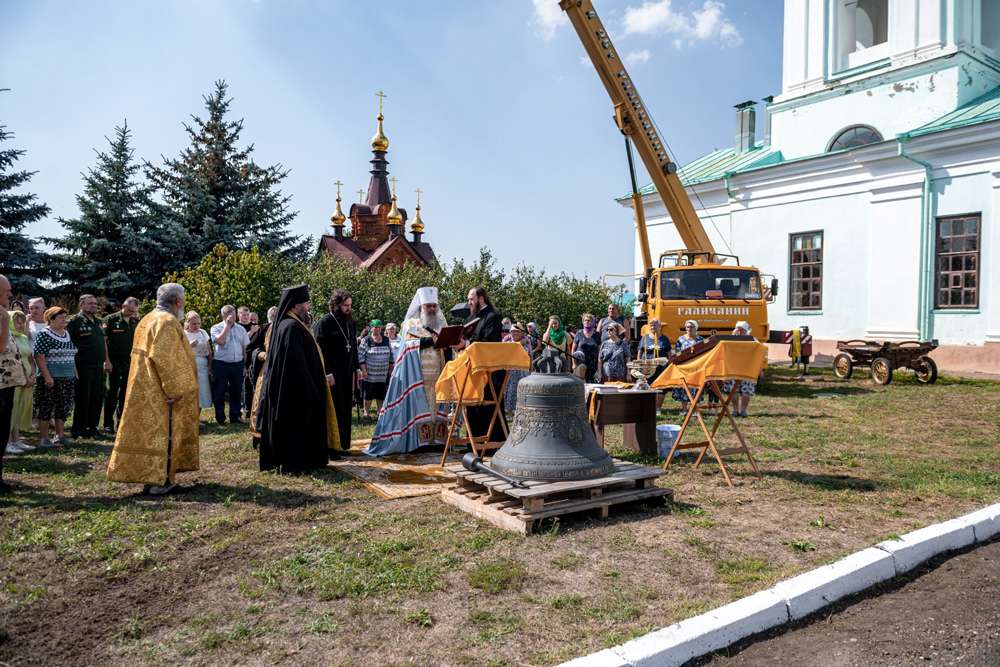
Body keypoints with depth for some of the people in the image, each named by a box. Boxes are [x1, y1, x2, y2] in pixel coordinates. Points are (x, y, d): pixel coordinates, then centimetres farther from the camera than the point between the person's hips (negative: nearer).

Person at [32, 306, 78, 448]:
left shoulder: (66, 334, 13)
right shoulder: (44, 334, -9)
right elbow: (39, 356, -15)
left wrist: (75, 374, 16)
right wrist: (47, 376, -21)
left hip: (67, 379, 7)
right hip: (50, 379, -7)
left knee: (63, 408, 10)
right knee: (46, 408, -1)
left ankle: (60, 435, 18)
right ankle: (43, 438, 5)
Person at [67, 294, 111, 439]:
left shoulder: (97, 322, 17)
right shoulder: (74, 321, -7)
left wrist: (107, 360, 19)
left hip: (98, 367, 7)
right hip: (83, 367, -7)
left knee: (98, 398, 10)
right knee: (83, 399, -1)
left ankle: (92, 427, 21)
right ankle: (78, 429, 9)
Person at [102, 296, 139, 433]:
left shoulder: (136, 321, 9)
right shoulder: (111, 319, -6)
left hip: (130, 361, 4)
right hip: (115, 361, -4)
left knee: (126, 392, 10)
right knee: (112, 391, -1)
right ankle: (108, 423, 6)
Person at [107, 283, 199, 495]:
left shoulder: (148, 319, 14)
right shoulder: (168, 321, -17)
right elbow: (165, 358, -25)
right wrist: (176, 390, -21)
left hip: (144, 389, 10)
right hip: (159, 392, -10)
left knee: (147, 430, 13)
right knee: (161, 432, -3)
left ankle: (150, 476, 20)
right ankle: (159, 480, 1)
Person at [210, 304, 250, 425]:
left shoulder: (241, 329, 10)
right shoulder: (216, 328, -1)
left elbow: (245, 347, 12)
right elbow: (220, 341, -20)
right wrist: (227, 325, -15)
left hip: (237, 364, 4)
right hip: (221, 364, -3)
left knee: (237, 391, 9)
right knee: (219, 392, 3)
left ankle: (235, 416, 19)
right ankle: (220, 418, 12)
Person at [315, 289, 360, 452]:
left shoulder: (350, 322, 12)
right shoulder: (325, 322, -10)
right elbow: (320, 349, -14)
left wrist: (357, 368, 12)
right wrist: (327, 373, -19)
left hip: (348, 374, 7)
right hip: (332, 374, -7)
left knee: (345, 410, 9)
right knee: (334, 410, -3)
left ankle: (343, 444, 18)